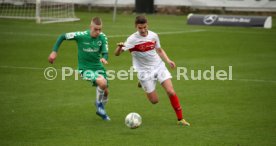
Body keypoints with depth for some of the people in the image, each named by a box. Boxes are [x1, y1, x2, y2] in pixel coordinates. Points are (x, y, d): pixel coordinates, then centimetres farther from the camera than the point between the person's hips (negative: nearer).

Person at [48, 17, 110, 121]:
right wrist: (54, 51, -13)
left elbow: (105, 53, -10)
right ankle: (99, 103, 0)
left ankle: (100, 110, 40)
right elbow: (62, 37, -9)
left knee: (105, 92, 8)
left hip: (98, 66, 5)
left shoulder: (102, 37, -10)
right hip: (85, 68, -4)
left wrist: (104, 58, -34)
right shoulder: (81, 36, -19)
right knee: (102, 82, -29)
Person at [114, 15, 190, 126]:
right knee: (154, 100, 1)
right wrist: (119, 47, -45)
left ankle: (180, 119, 0)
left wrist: (168, 60, -1)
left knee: (171, 92, -14)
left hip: (159, 67, 3)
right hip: (144, 71, -3)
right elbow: (117, 54, -22)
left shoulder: (153, 35, -2)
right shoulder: (132, 39, -15)